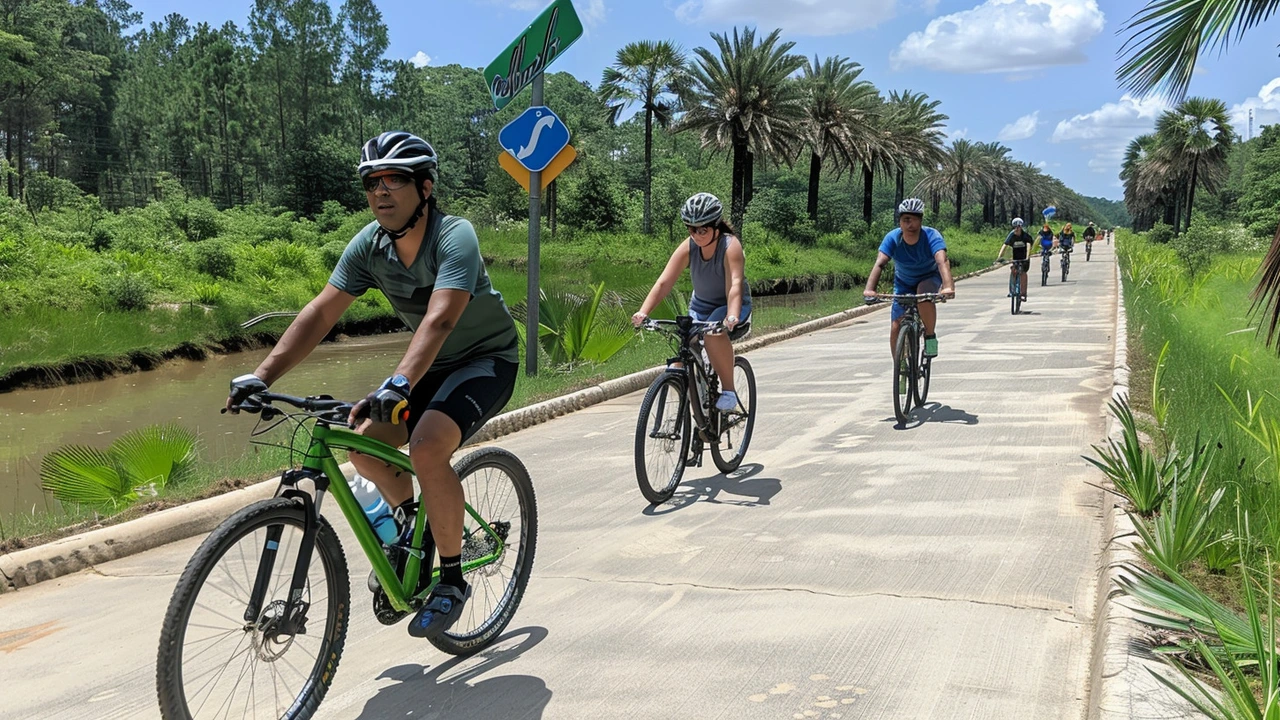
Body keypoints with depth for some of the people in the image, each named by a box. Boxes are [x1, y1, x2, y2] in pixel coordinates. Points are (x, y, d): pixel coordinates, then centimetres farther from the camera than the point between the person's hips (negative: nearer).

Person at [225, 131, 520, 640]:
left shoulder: (455, 237, -27)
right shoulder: (369, 244, -9)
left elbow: (440, 318, -42)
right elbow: (320, 313, -14)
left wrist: (397, 386, -56)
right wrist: (262, 375, -25)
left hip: (486, 360, -6)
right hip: (432, 365, 7)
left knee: (427, 447, -28)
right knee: (363, 441, -12)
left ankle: (452, 580, -10)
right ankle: (409, 521, 20)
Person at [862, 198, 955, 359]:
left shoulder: (931, 236, -27)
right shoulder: (892, 238, -23)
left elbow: (942, 261, -43)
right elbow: (879, 264, -36)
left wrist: (948, 286, -62)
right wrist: (869, 289, -53)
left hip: (929, 279, -2)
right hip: (903, 284, 2)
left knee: (923, 293, -37)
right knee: (896, 328, -9)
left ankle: (930, 337, -16)